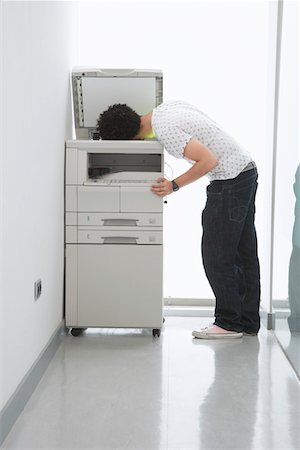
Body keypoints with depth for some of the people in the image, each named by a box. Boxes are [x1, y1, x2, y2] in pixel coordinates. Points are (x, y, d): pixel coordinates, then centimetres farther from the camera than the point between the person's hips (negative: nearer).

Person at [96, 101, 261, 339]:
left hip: (230, 180, -10)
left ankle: (229, 324, 4)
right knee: (243, 252, 12)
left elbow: (209, 160, -24)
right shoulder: (166, 106, 7)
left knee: (216, 255, -4)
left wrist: (174, 185, -16)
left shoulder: (166, 130, -21)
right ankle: (248, 322, 19)